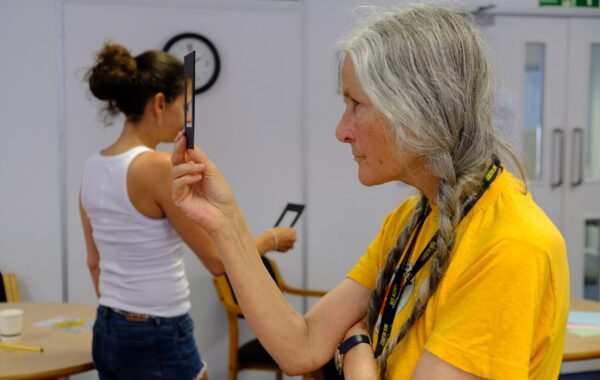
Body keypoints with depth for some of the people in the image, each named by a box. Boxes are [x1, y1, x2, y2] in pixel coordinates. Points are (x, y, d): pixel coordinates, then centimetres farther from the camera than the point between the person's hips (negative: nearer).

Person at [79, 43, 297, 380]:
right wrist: (272, 239, 3)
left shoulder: (95, 167, 4)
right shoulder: (161, 166, -21)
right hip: (159, 340, -8)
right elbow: (217, 259, -15)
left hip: (108, 335, 8)